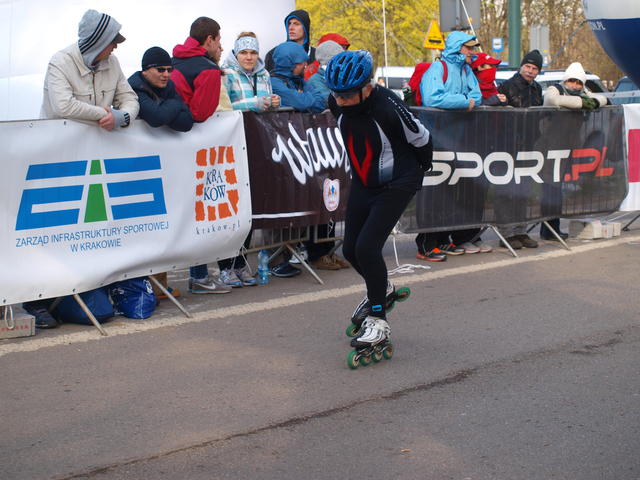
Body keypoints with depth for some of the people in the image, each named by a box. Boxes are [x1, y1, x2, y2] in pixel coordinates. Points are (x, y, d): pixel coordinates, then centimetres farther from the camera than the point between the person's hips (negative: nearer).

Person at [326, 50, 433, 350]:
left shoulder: (388, 108, -31)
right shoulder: (337, 104, -11)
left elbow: (421, 139, -14)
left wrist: (420, 169, 4)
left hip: (396, 185, -7)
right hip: (362, 184, 7)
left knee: (367, 247, -18)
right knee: (351, 250, 10)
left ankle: (378, 321, -5)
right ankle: (382, 289, 40)